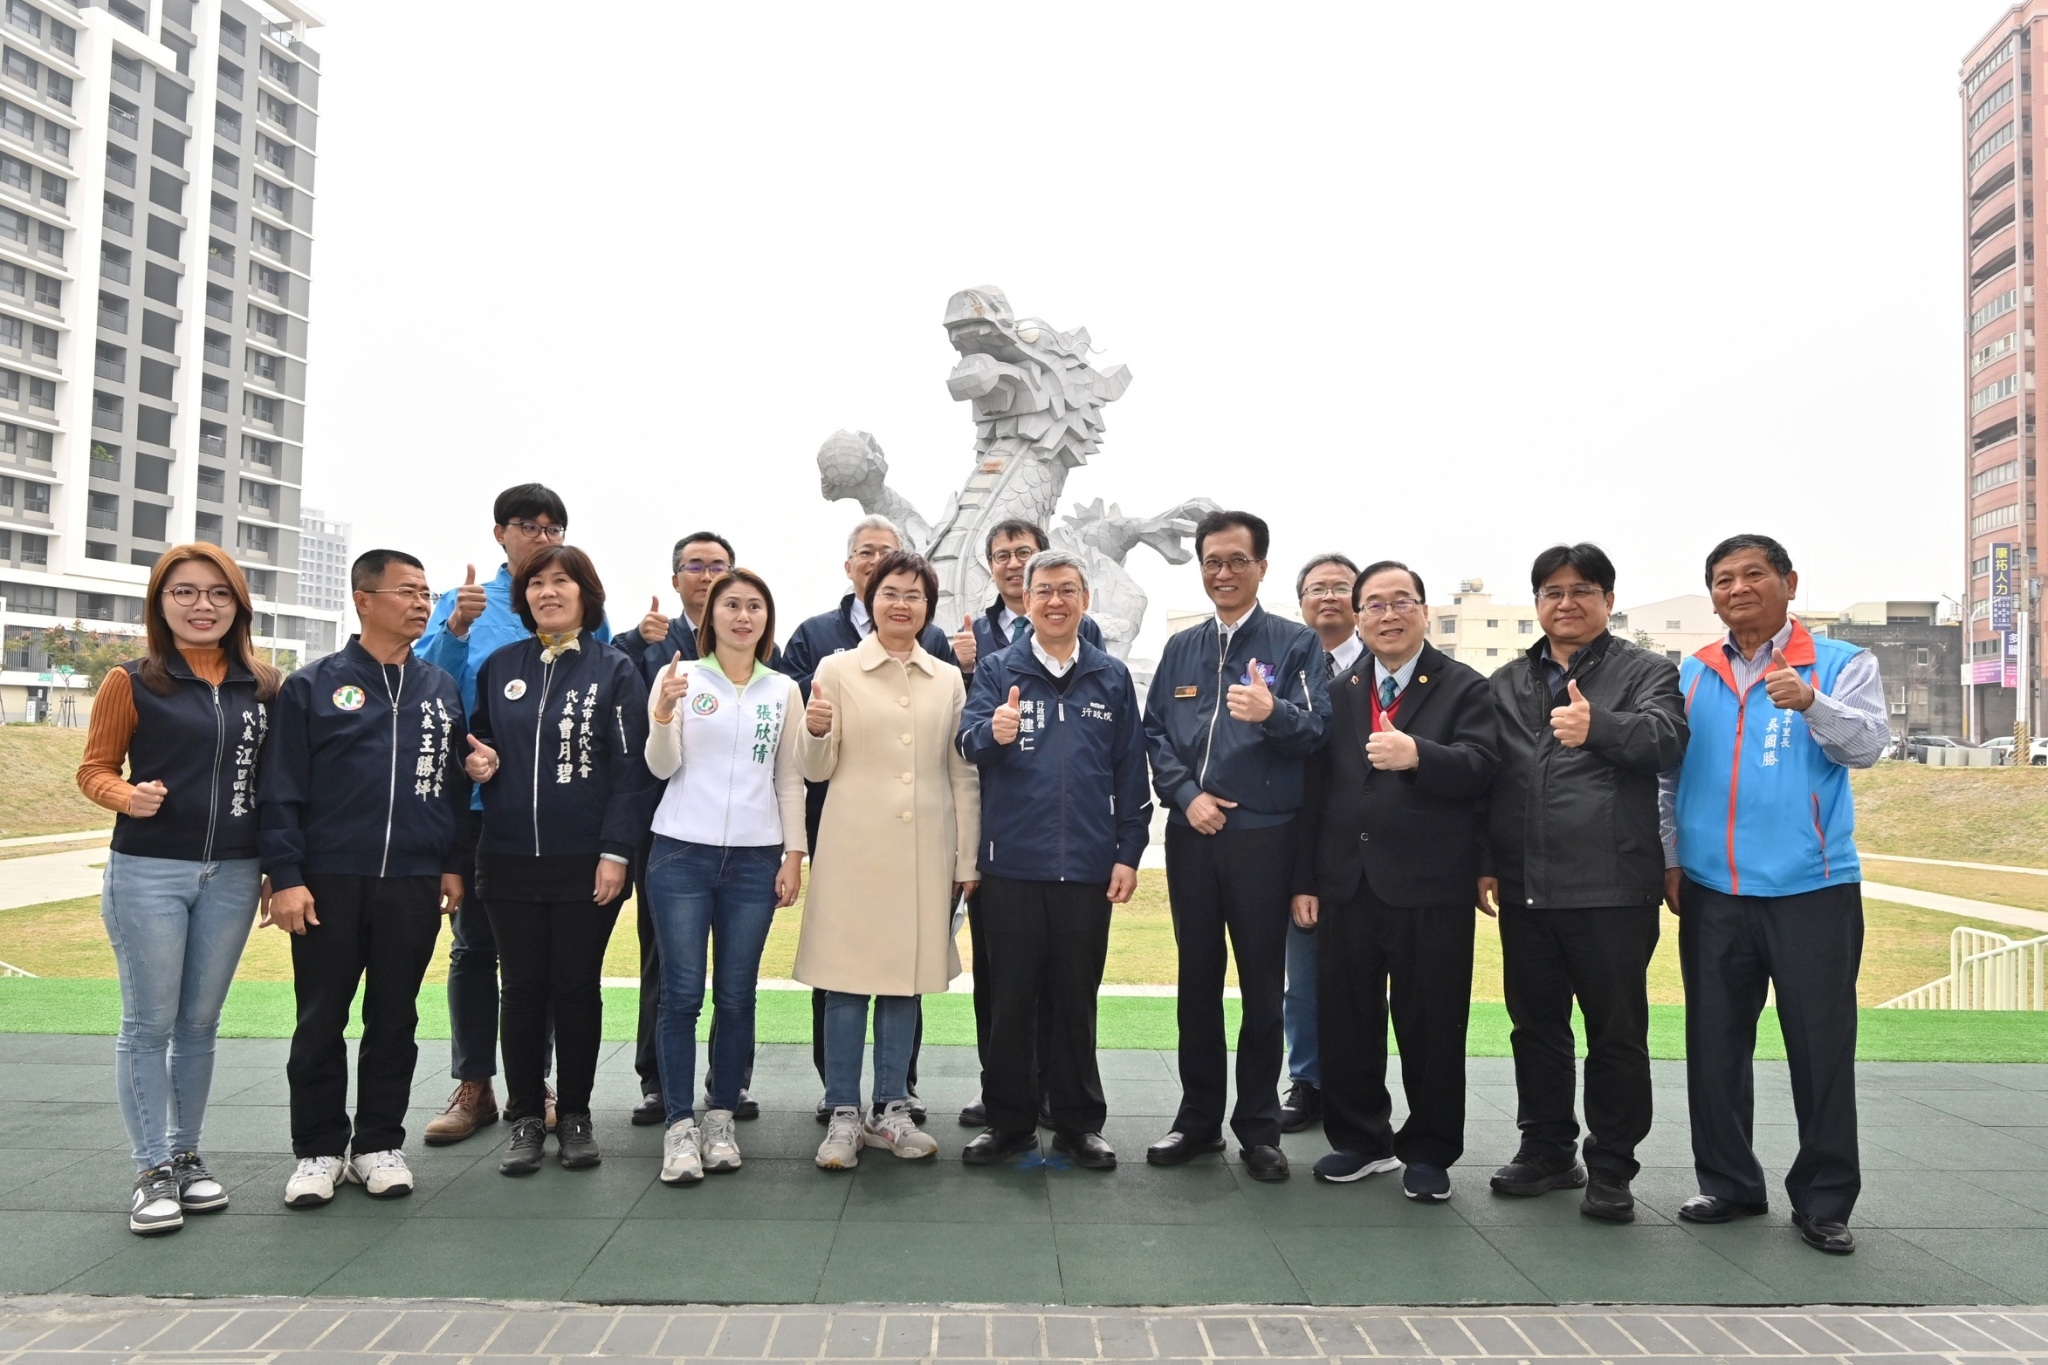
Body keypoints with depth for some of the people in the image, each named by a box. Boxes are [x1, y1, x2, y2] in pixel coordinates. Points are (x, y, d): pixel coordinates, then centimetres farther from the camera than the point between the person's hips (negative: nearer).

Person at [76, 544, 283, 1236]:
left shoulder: (264, 685, 6)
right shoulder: (132, 682, -3)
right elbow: (94, 769, 1)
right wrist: (127, 796, -21)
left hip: (233, 875, 3)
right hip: (148, 873, -3)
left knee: (200, 1023, 12)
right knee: (149, 1024, 2)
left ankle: (186, 1155, 24)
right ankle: (153, 1170, 12)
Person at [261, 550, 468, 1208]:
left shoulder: (442, 689, 10)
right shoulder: (313, 685, 0)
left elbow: (458, 784, 13)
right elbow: (280, 790, -3)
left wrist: (454, 865, 8)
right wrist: (285, 876, -9)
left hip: (415, 883, 3)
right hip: (329, 880, -2)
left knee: (394, 1020, 10)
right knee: (321, 1021, 6)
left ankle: (379, 1145, 21)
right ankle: (318, 1150, 19)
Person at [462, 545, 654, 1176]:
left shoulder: (613, 669, -1)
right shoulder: (499, 667, 9)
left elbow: (631, 766, -5)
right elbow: (475, 738, 20)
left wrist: (615, 851, -12)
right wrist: (478, 759, -5)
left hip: (586, 861, -3)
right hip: (510, 858, 3)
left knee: (577, 986, 6)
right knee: (522, 988, 7)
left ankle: (575, 1113, 20)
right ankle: (525, 1118, 20)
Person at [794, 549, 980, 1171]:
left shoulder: (948, 679, 8)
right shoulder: (837, 670, 1)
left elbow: (963, 776, 10)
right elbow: (816, 769, 2)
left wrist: (966, 860, 8)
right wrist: (816, 731, -20)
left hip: (925, 851, 2)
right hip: (855, 847, -2)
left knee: (905, 979, 9)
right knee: (847, 980, 2)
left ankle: (891, 1110, 21)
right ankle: (844, 1115, 13)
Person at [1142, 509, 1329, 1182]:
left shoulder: (1296, 643, 1)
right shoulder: (1181, 648, 13)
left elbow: (1315, 729, -10)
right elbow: (1154, 733, 9)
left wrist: (1272, 712, -31)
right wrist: (1187, 794, -7)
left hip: (1264, 835, -3)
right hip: (1191, 833, 4)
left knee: (1262, 985, 3)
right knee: (1197, 980, 11)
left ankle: (1259, 1126, 15)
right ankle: (1199, 1118, 22)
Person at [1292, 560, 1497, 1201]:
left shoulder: (1464, 688, 1)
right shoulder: (1338, 693, 12)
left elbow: (1480, 766, -15)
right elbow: (1314, 791, 9)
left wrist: (1417, 755, -33)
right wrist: (1305, 880, 4)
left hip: (1431, 890, -4)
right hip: (1347, 885, 4)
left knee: (1431, 1026, 5)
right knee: (1344, 1022, 10)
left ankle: (1429, 1151, 21)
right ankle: (1359, 1138, 27)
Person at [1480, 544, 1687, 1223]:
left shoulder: (1647, 671, 3)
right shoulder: (1506, 683, 15)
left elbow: (1666, 737, -17)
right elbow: (1486, 776, 12)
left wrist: (1598, 726, -36)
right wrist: (1485, 864, 4)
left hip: (1612, 887, -4)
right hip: (1525, 886, 4)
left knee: (1617, 1032, 4)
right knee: (1535, 1025, 14)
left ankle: (1611, 1168, 17)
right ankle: (1547, 1149, 28)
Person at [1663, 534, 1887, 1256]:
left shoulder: (1841, 663, 1)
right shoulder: (1691, 674, 9)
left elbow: (1868, 744, -14)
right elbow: (1668, 776, 10)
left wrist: (1812, 703, -32)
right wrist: (1671, 860, 5)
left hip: (1812, 890, -3)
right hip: (1712, 891, 3)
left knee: (1822, 1048, 3)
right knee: (1714, 1044, 10)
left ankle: (1824, 1201, 17)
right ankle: (1729, 1183, 24)